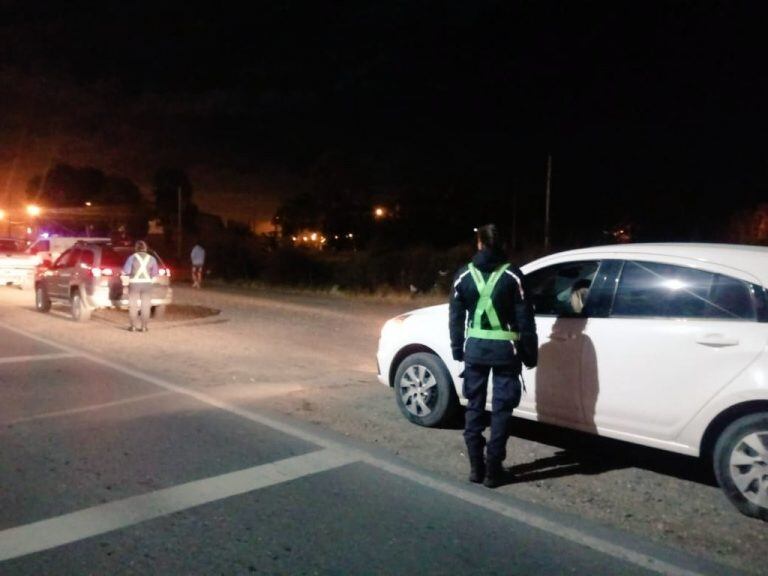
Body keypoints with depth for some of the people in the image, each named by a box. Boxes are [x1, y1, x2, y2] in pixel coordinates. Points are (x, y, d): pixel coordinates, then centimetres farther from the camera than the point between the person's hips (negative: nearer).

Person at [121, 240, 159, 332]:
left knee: (133, 305, 8)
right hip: (147, 284, 1)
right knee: (146, 306, 5)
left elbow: (125, 271, -7)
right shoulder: (152, 258, 3)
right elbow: (155, 273, 6)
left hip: (134, 283, -1)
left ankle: (133, 326, 7)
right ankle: (144, 326, 4)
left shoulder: (132, 257, -4)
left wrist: (125, 280, 12)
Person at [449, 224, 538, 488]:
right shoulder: (512, 276, -7)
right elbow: (524, 318, -6)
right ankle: (493, 470, 9)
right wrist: (529, 353, 2)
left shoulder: (463, 275, 1)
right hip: (504, 349, -2)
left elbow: (456, 317, 6)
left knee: (474, 407, 13)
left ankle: (476, 467, 17)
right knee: (501, 410, 5)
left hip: (475, 348, 3)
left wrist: (457, 349, 16)